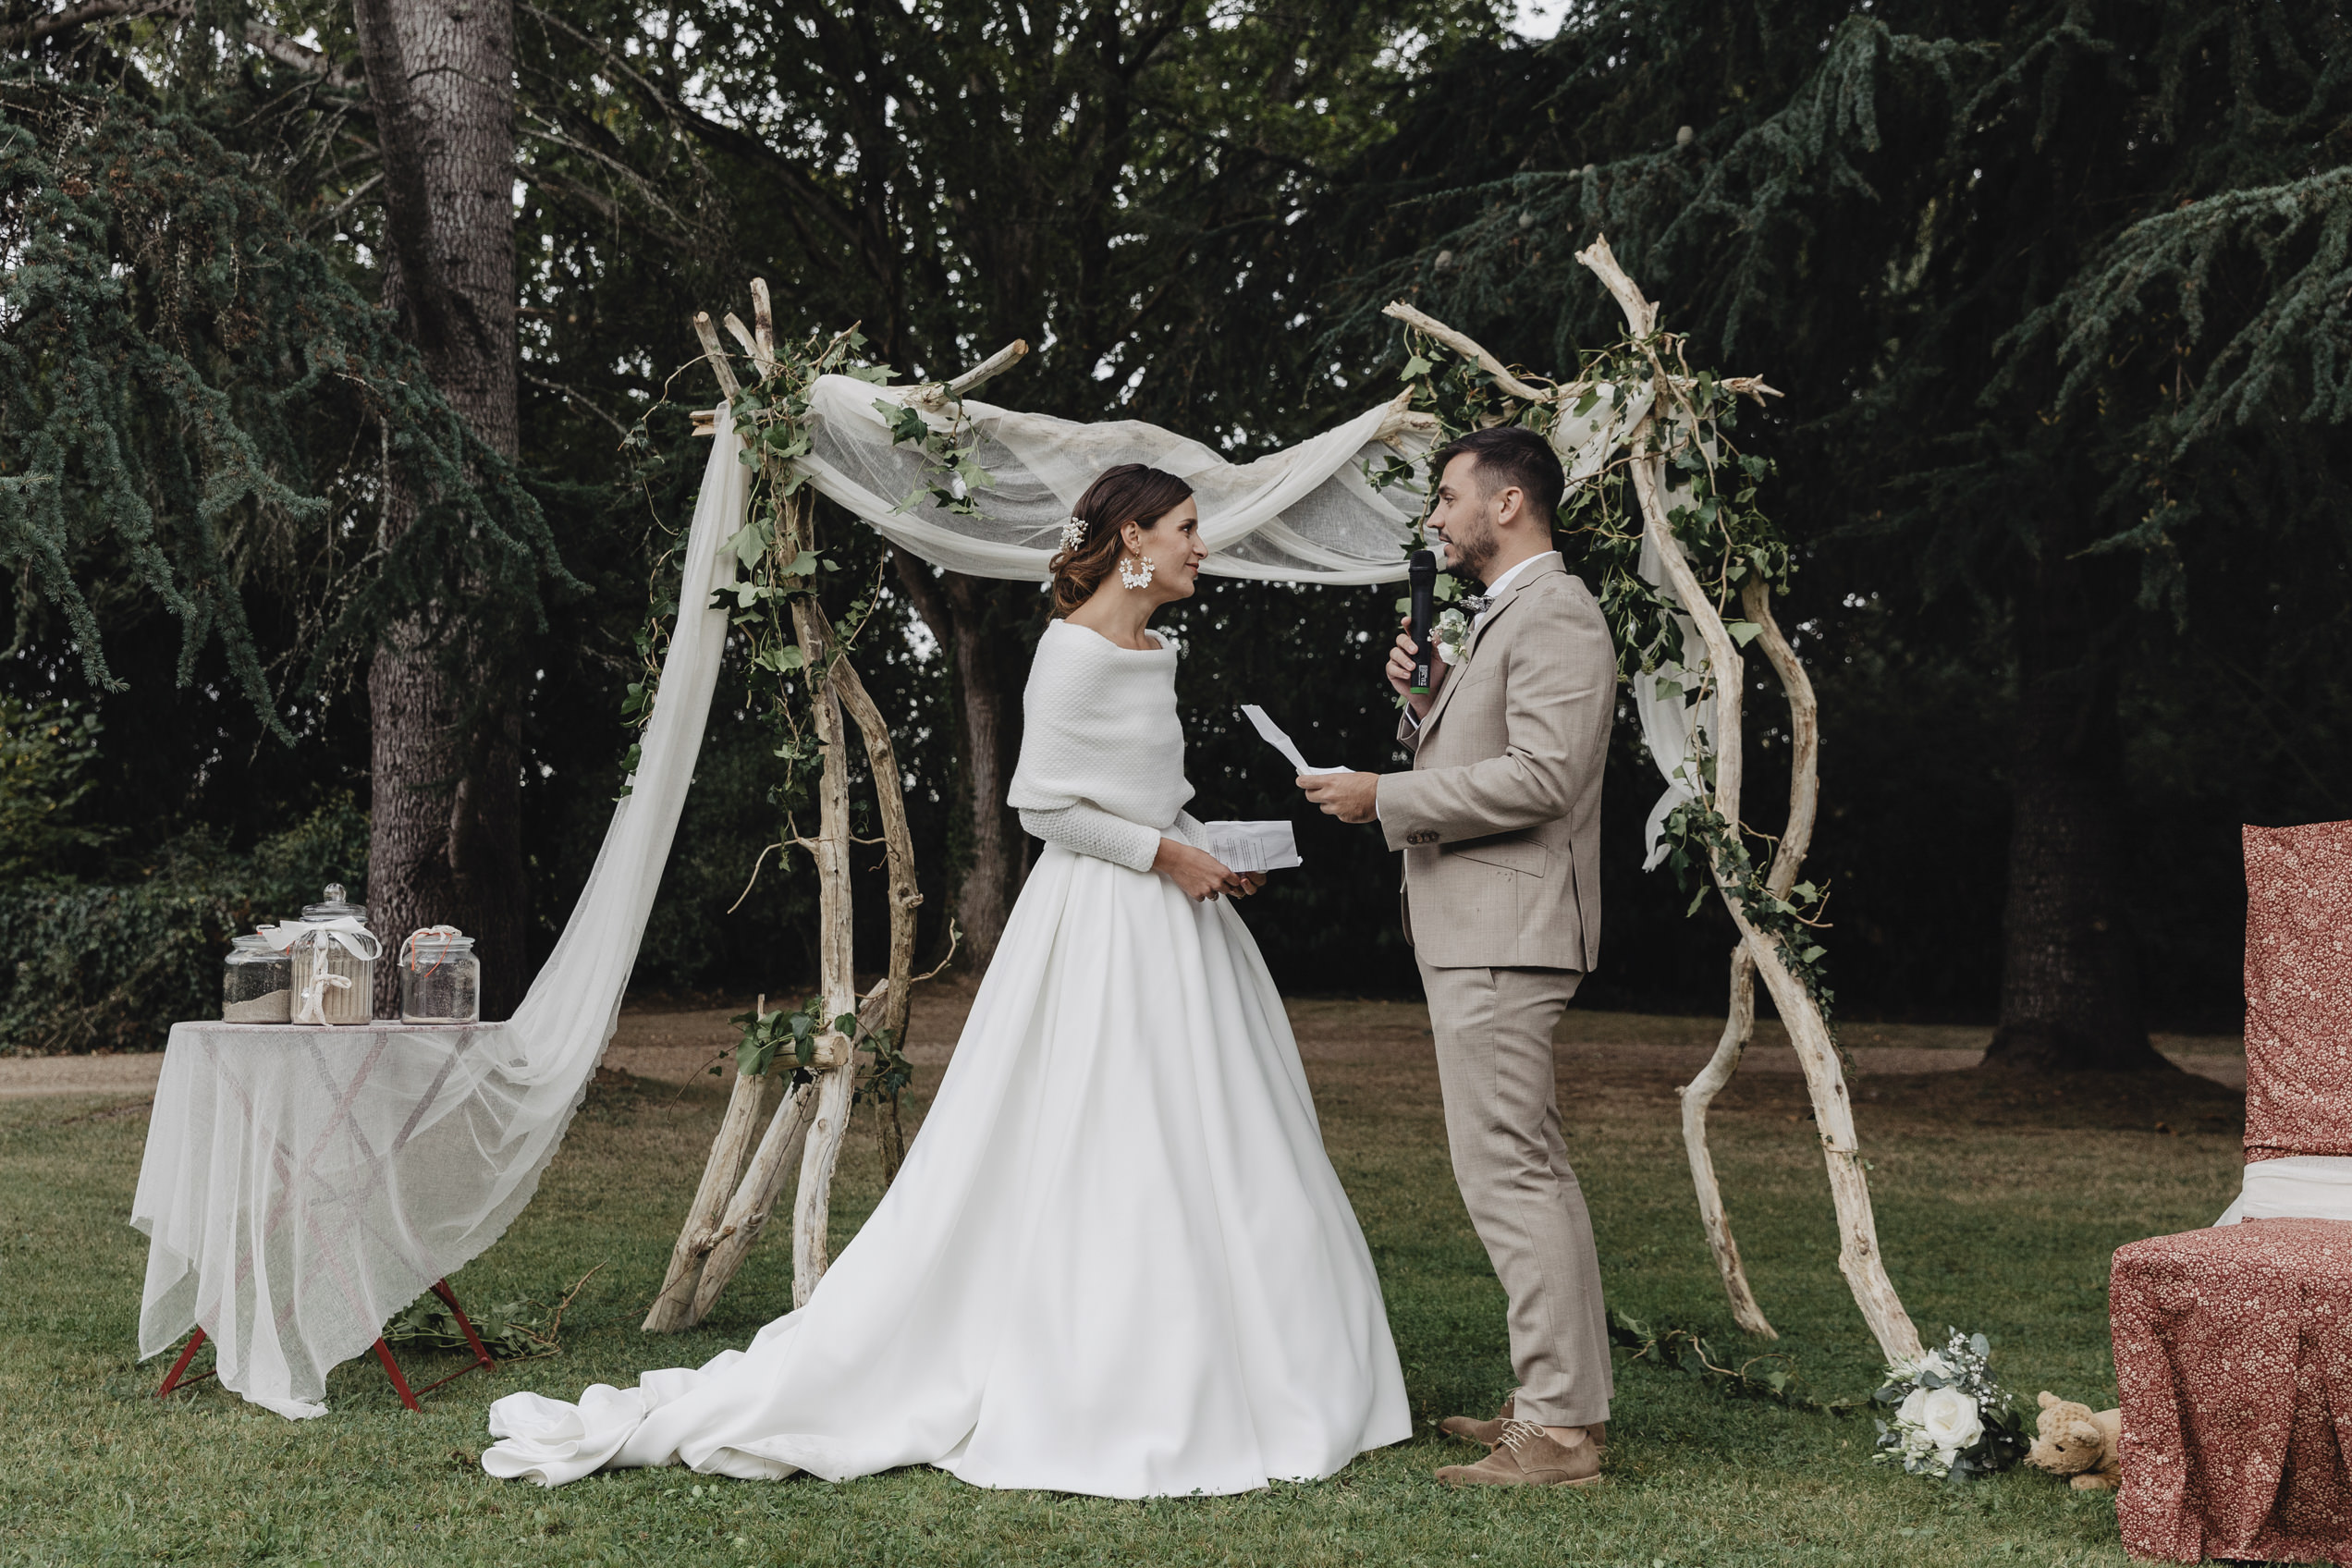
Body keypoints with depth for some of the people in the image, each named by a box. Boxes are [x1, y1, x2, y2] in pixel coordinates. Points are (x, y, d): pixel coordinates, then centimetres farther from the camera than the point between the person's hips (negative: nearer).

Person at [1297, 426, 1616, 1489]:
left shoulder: (1554, 614, -13)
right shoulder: (1502, 618, 21)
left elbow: (1539, 775, -24)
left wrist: (1382, 798, -19)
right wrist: (1425, 702, 6)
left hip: (1503, 935, -11)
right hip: (1478, 932, 11)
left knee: (1509, 1172, -11)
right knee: (1532, 1171, 14)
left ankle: (1558, 1431, -7)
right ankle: (1566, 1398, 22)